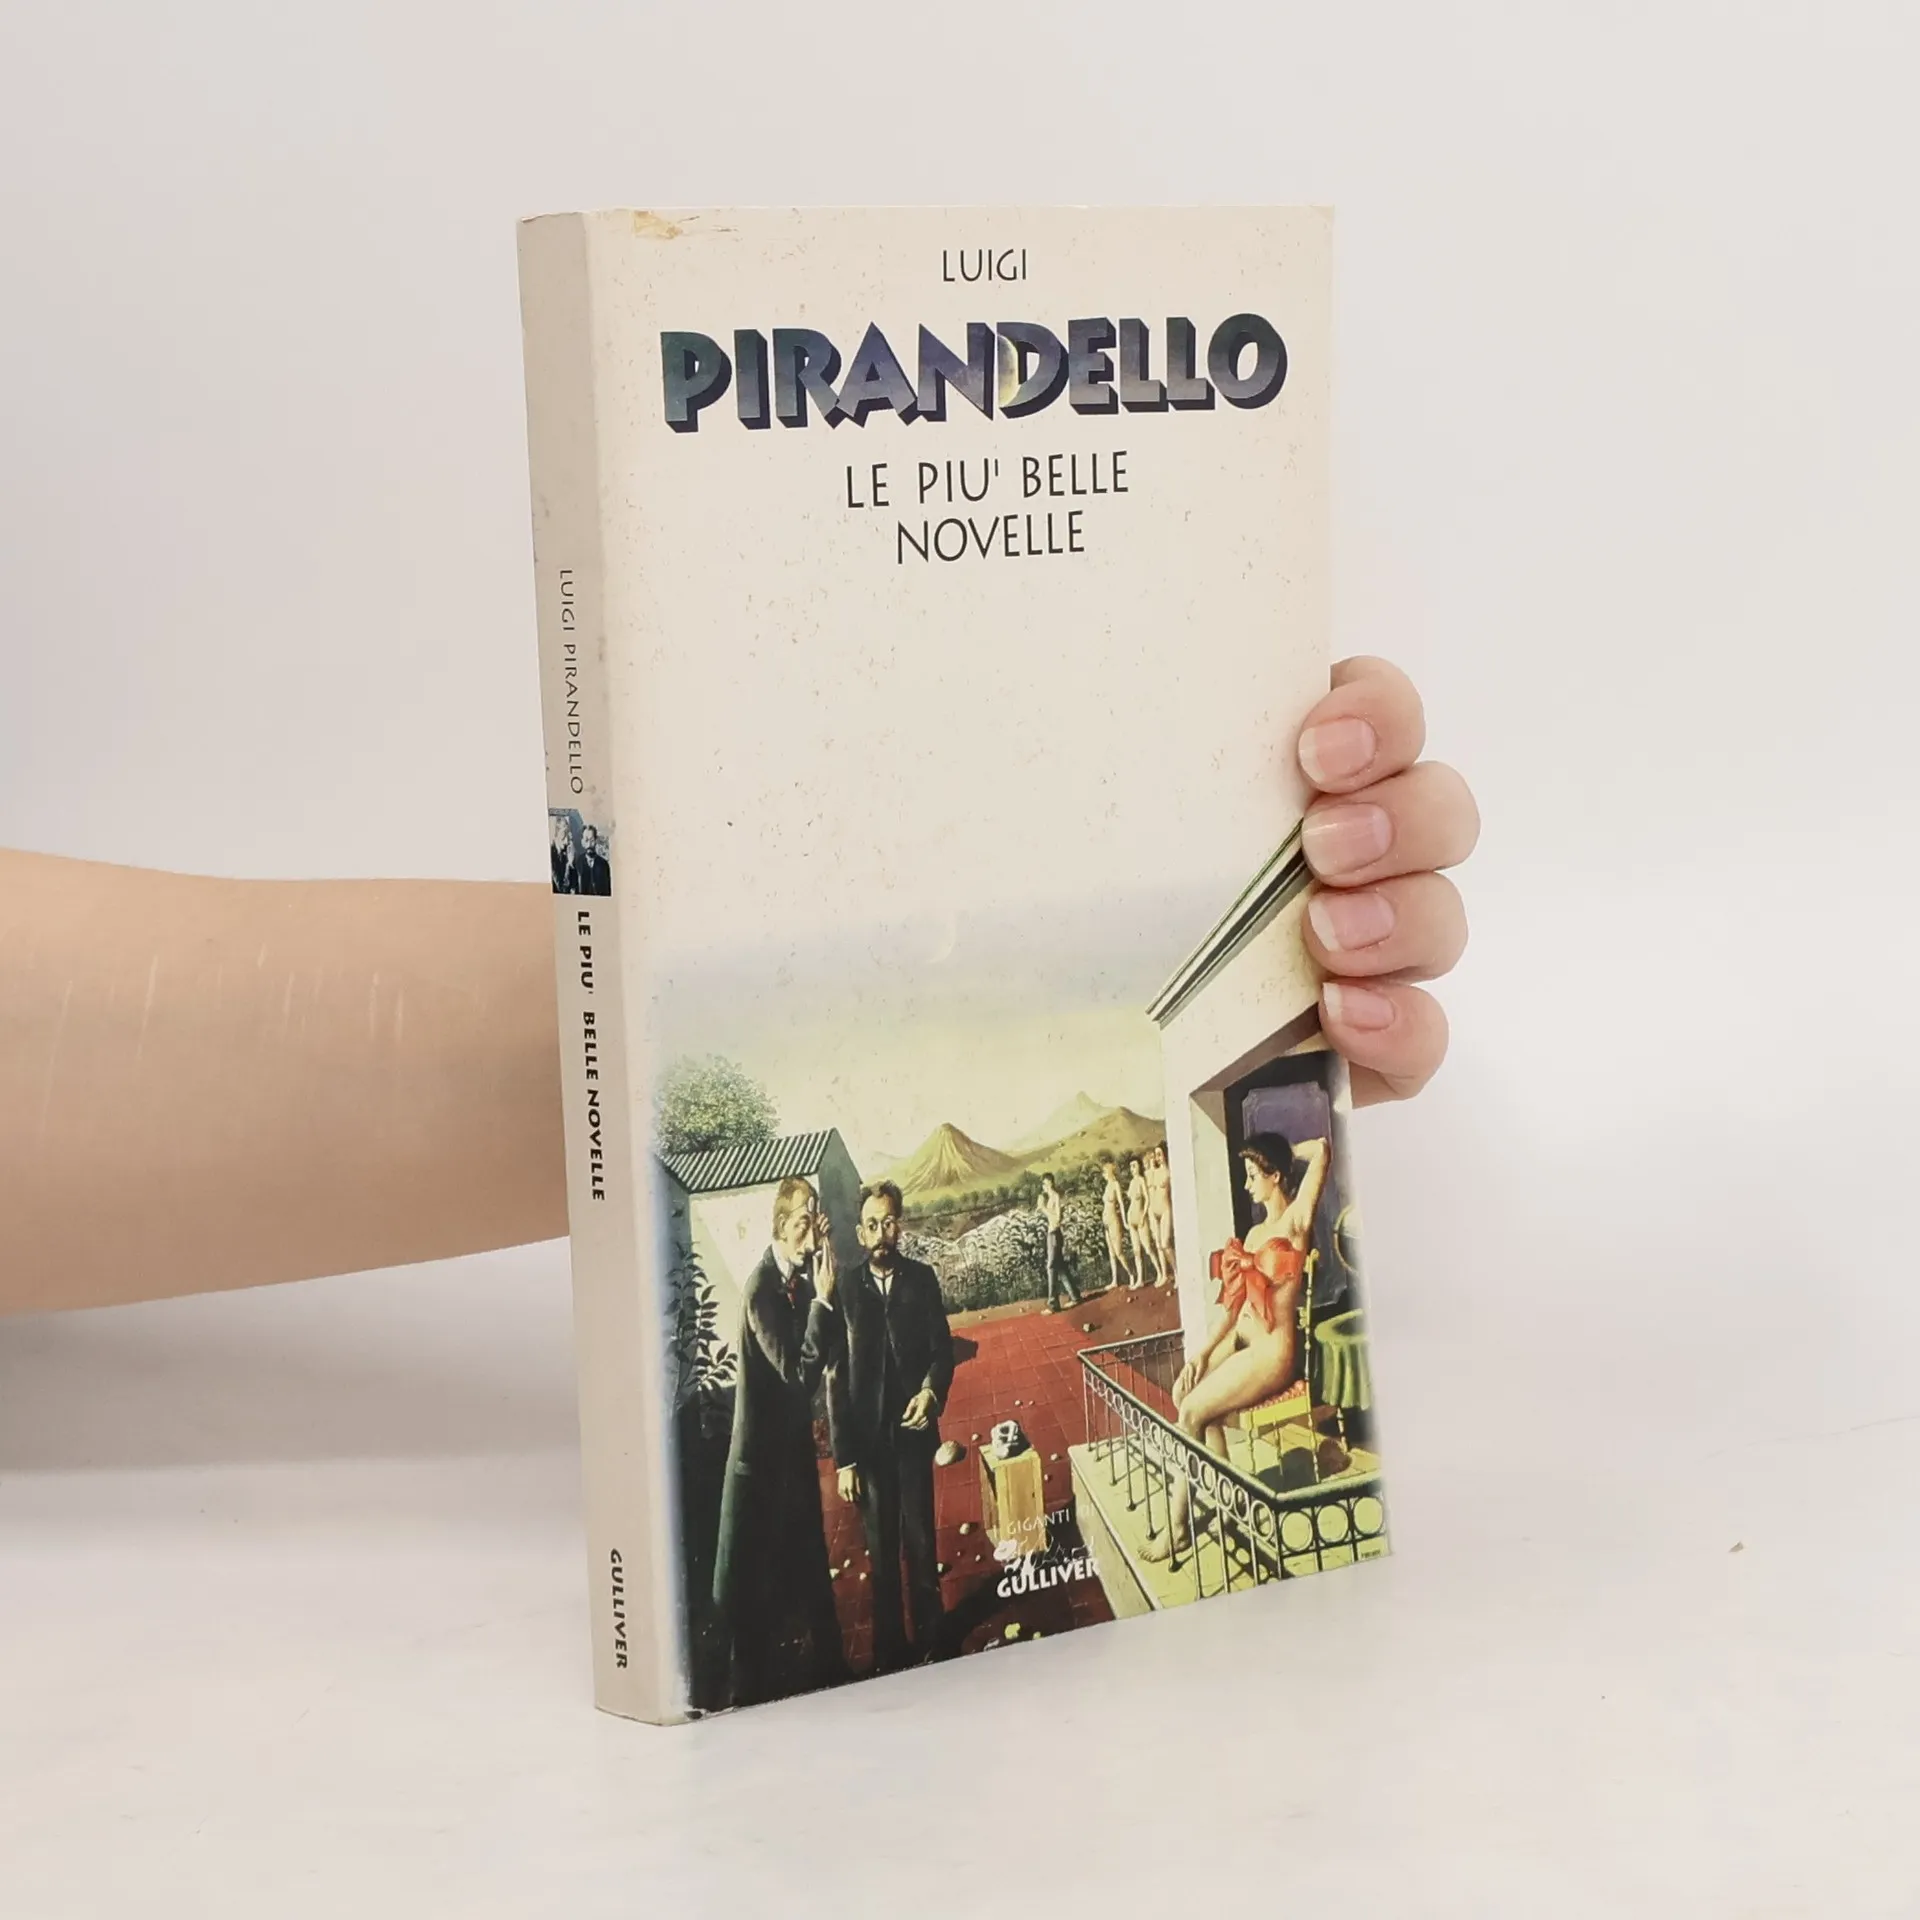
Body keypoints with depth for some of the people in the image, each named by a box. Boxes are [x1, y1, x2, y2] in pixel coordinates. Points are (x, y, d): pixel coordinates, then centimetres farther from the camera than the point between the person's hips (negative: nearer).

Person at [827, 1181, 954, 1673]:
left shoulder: (922, 1280, 4)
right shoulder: (846, 1289, 0)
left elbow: (942, 1348, 5)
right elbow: (835, 1377, -1)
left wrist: (932, 1390, -18)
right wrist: (843, 1455, -5)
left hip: (913, 1430, 0)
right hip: (868, 1437, 0)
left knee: (920, 1541, 2)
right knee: (881, 1548, 6)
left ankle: (928, 1643, 11)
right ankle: (889, 1648, 11)